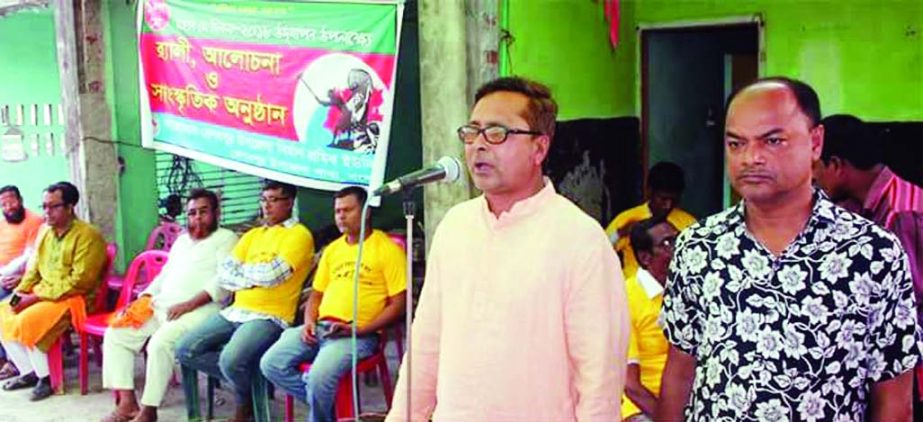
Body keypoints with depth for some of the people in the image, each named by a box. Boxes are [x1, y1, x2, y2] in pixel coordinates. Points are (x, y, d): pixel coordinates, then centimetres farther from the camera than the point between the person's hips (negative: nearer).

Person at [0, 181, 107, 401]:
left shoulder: (87, 236, -15)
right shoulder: (46, 233, 11)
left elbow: (79, 281, -20)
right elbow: (34, 270, 19)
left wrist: (36, 297, -19)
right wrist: (19, 292, -1)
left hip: (74, 299, -9)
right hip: (42, 295, 9)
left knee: (27, 321, -27)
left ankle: (46, 377, -9)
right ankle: (28, 372, 5)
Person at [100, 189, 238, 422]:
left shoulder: (226, 239, 3)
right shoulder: (182, 239, 27)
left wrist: (188, 305, -20)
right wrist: (143, 299, 8)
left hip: (199, 311, -8)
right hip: (160, 307, 8)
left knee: (160, 342, -32)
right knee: (115, 334, -7)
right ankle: (127, 402, -10)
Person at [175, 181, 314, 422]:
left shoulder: (299, 235, -4)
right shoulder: (252, 235, 18)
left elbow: (272, 275, -17)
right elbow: (223, 275, 9)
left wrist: (241, 270, 1)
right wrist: (254, 278, -7)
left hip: (270, 317, -7)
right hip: (235, 311, 7)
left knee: (231, 360, -30)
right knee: (185, 350, -7)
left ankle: (245, 402, 3)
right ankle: (242, 376, 8)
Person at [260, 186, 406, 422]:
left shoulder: (387, 249, -2)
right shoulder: (332, 249, 20)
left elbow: (398, 305, -6)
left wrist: (357, 330, -15)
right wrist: (309, 322, 2)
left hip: (359, 334, -7)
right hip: (320, 327, 7)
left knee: (320, 376, -31)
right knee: (271, 364, -13)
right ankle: (325, 399, 5)